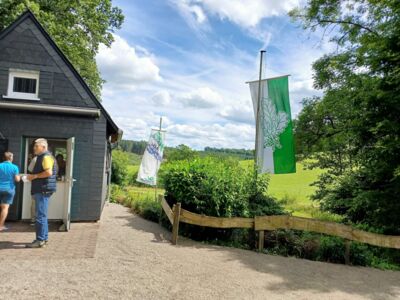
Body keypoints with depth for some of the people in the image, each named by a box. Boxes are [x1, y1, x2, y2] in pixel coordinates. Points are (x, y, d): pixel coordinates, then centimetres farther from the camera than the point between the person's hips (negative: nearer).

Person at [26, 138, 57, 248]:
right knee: (42, 215, 14)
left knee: (40, 215, -8)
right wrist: (32, 177, 15)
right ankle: (44, 238, 21)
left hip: (43, 190, -11)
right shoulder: (41, 157, 21)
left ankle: (40, 240, -5)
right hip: (40, 190, 11)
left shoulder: (46, 157, -12)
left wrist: (34, 176, -15)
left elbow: (48, 172, -24)